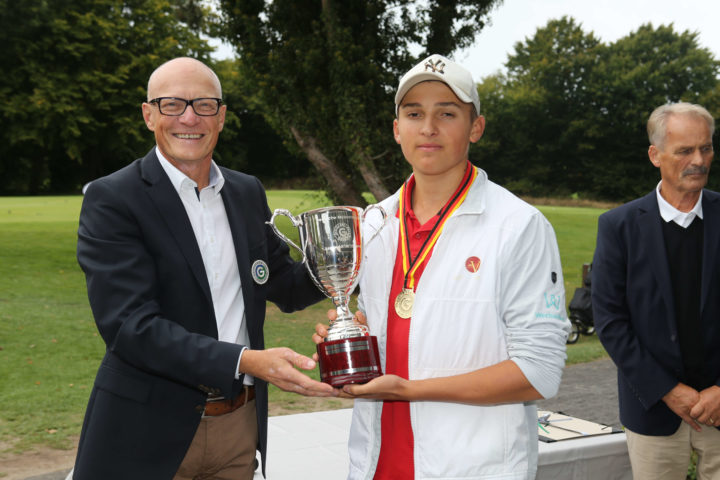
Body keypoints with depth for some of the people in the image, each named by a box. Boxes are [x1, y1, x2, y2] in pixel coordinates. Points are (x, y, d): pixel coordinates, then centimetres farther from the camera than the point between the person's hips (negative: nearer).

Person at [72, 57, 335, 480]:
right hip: (152, 435, -5)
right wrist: (244, 361, -29)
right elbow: (129, 325, -20)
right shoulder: (111, 201, -11)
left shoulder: (248, 192, 7)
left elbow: (286, 286, 15)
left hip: (240, 425, 5)